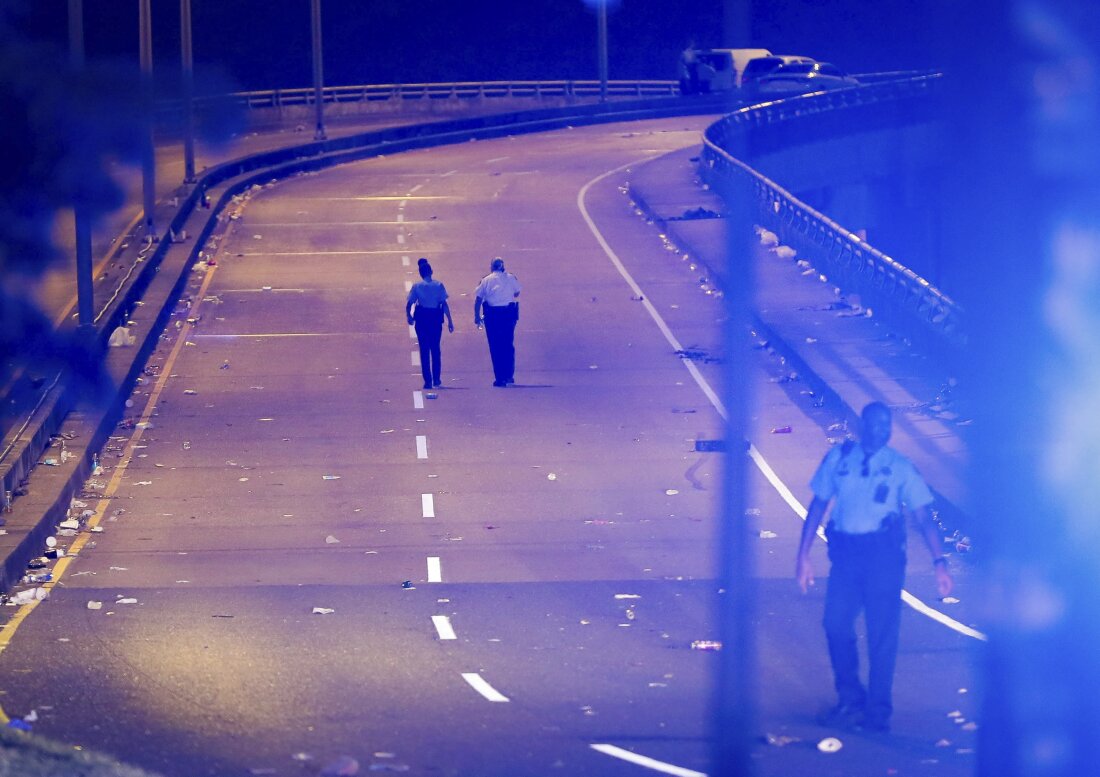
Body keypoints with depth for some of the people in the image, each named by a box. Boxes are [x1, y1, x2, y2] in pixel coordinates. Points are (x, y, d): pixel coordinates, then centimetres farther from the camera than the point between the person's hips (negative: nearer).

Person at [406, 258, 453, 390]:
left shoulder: (417, 286, -5)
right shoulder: (439, 285, -4)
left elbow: (409, 304, -7)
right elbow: (444, 304, -6)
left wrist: (409, 316, 10)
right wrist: (450, 321, -2)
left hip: (422, 319, -1)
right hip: (436, 318, 1)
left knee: (424, 350, 5)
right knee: (435, 349, 15)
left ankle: (428, 380, 1)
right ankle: (436, 379, 14)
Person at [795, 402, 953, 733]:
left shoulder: (900, 467, 3)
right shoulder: (838, 458, 7)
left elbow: (923, 517, 1)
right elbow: (818, 506, 10)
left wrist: (939, 562, -9)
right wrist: (803, 555, 5)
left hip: (883, 552, -2)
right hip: (845, 552, 2)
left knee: (882, 632, -2)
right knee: (836, 623, -3)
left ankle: (877, 711, 9)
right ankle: (850, 699, 15)